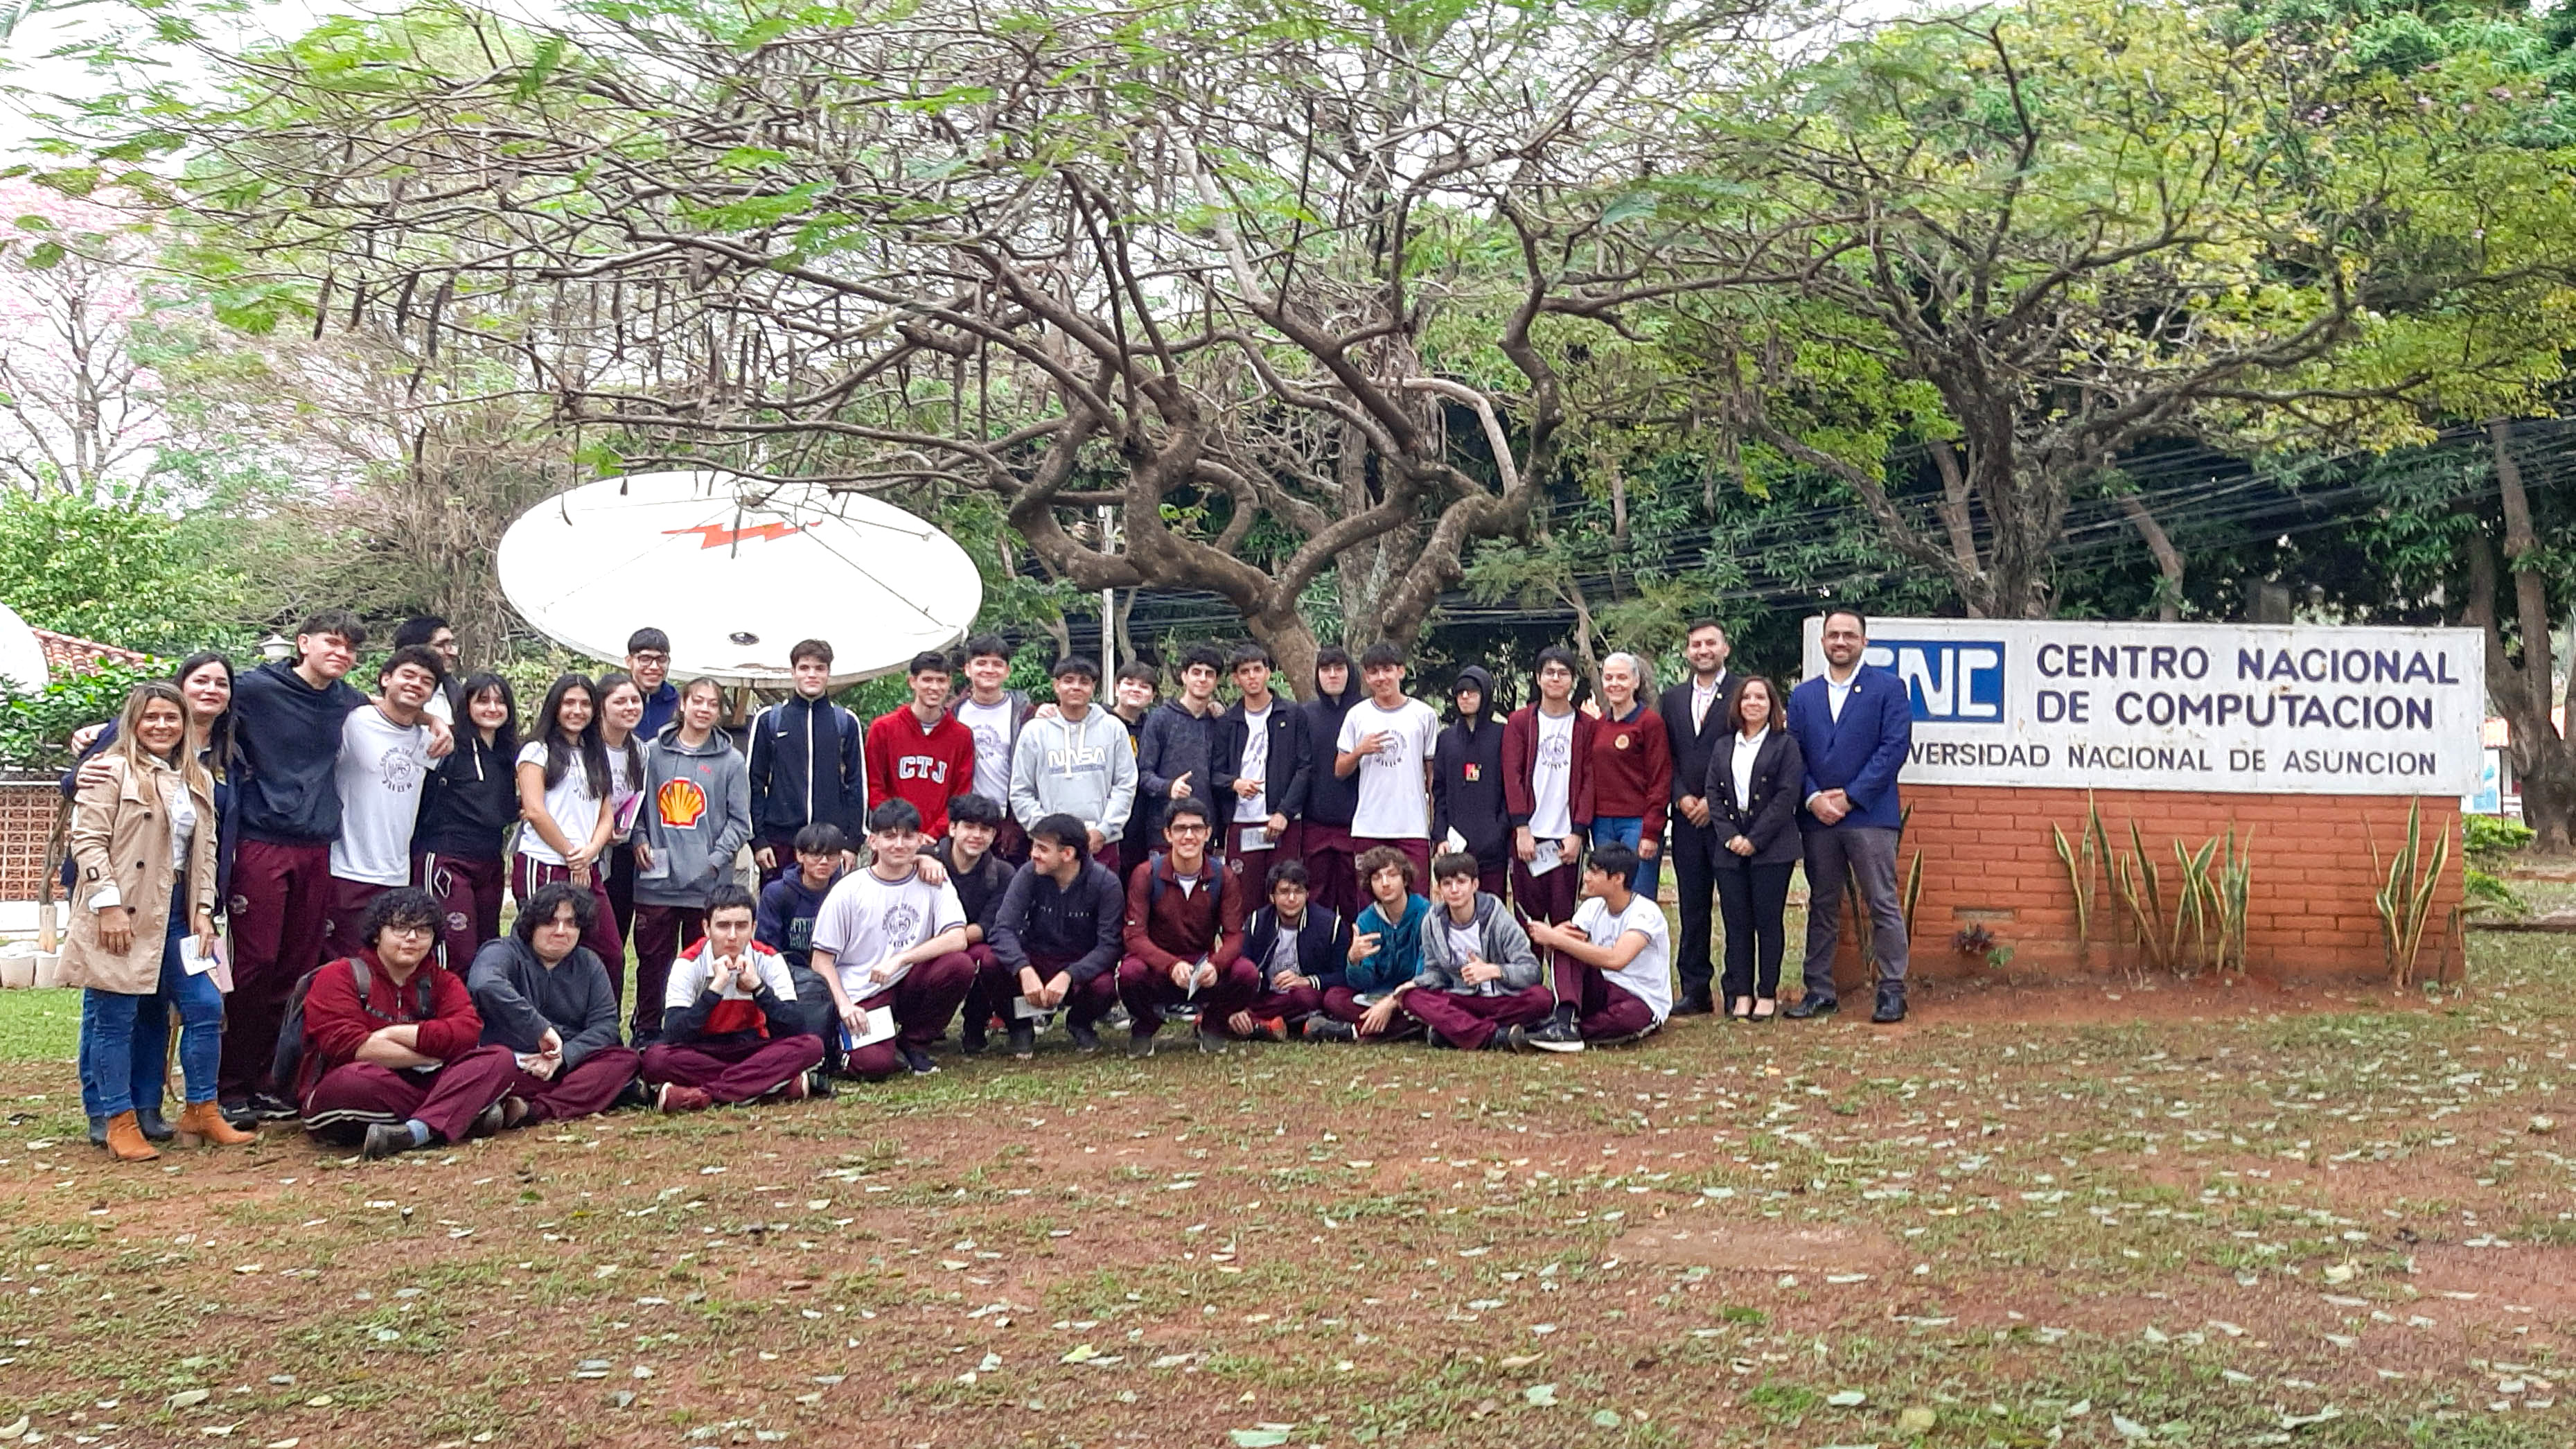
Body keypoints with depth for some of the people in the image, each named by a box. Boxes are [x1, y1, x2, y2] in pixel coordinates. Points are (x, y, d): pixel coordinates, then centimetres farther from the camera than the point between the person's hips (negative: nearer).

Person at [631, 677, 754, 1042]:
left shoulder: (731, 760, 3)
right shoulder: (653, 752, 7)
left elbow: (739, 821, 3)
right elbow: (637, 804, 14)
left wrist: (716, 859, -8)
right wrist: (639, 840, -1)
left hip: (708, 885, -1)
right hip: (656, 879, 1)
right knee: (651, 961, 9)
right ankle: (647, 1033, 20)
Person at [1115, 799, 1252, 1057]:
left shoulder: (1223, 877, -4)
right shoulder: (1146, 874, -11)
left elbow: (1234, 935, -8)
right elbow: (1135, 935, -16)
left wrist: (1215, 965, -31)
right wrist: (1172, 966, -35)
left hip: (1204, 971, 2)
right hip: (1157, 966, -2)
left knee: (1248, 975, -27)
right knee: (1130, 973, -36)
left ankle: (1208, 1023, 7)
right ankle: (1144, 1026, 1)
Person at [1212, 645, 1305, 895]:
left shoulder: (1293, 715, 7)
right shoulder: (1227, 721, 12)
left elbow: (1304, 769, 2)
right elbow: (1215, 773, 10)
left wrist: (1284, 812, -8)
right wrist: (1235, 784, -13)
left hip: (1281, 822, -1)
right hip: (1240, 825, 1)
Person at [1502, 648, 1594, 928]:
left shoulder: (1586, 726, 7)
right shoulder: (1519, 722, 7)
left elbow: (1588, 781, 3)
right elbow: (1512, 776, 1)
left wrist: (1578, 833, -6)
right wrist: (1522, 829, -8)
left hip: (1568, 838, 0)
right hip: (1528, 835, 0)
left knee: (1565, 917, 0)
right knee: (1528, 918, 1)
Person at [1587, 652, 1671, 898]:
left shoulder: (1650, 722, -4)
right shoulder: (1598, 724, 12)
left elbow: (1660, 781, -7)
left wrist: (1651, 833, -12)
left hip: (1637, 823, -5)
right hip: (1602, 825, 5)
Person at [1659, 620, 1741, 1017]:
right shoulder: (1672, 700, 15)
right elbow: (1666, 757, 14)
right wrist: (1682, 797, -3)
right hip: (1687, 817, 4)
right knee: (1692, 908, 6)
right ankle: (1695, 991, 11)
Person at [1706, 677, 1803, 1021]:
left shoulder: (1785, 745, 1)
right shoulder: (1723, 747, 15)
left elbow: (1786, 797, -7)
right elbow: (1712, 794, 8)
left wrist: (1755, 840, -12)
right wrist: (1730, 837, -6)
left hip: (1772, 848, -4)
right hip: (1730, 850, 4)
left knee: (1768, 921, 0)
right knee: (1736, 922, 4)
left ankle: (1767, 994, 6)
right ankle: (1741, 993, 10)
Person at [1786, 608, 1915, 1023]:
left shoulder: (1889, 687, 2)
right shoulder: (1803, 695, 14)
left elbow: (1895, 747, -7)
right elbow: (1793, 754, 9)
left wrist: (1850, 796, -11)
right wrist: (1814, 798, -8)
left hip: (1869, 814, -4)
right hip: (1817, 817, 4)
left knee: (1883, 906, -3)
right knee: (1822, 906, 9)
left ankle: (1892, 991, 3)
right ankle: (1820, 990, 14)